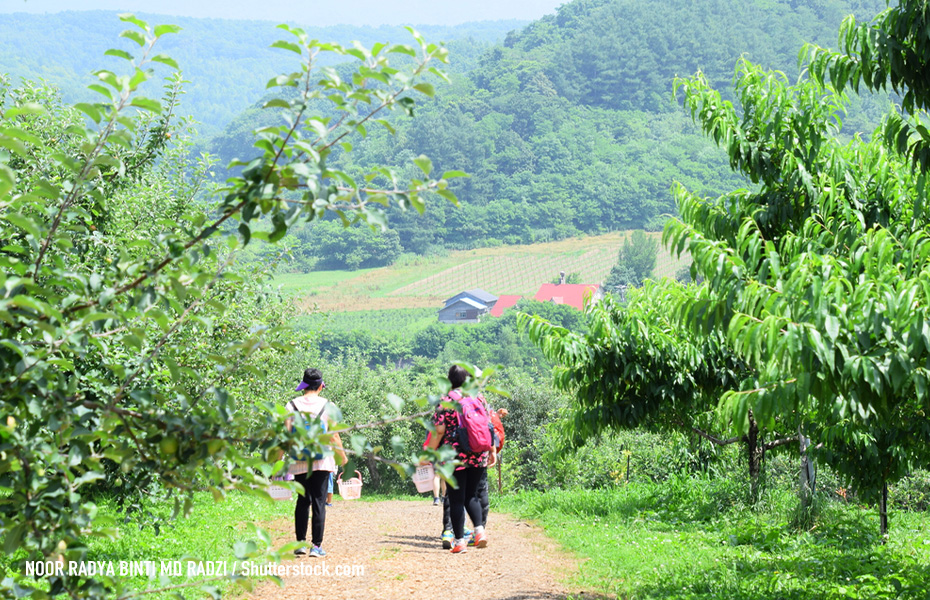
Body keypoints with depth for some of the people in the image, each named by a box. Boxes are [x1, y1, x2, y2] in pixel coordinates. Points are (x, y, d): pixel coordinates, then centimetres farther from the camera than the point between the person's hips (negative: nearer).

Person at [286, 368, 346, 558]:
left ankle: (301, 542, 10)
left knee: (302, 501, 13)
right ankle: (316, 545, 2)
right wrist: (342, 456, 11)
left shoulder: (292, 406, 0)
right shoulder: (328, 406, -3)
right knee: (319, 502, 2)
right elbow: (334, 436, -1)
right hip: (322, 460, -2)